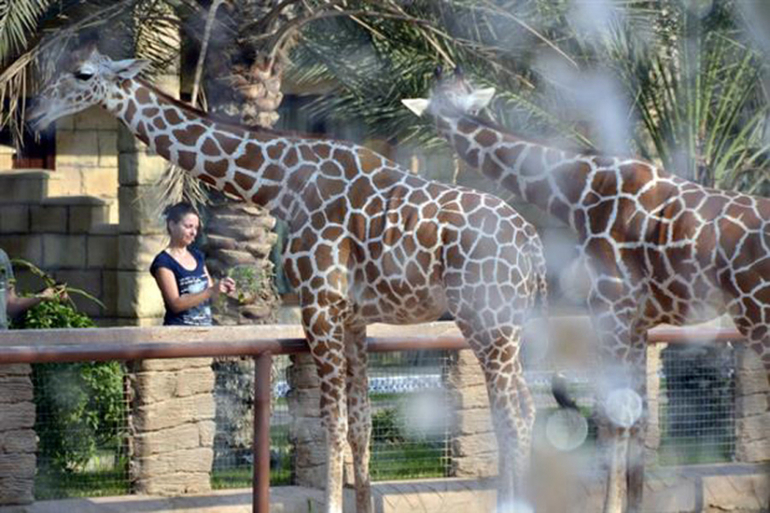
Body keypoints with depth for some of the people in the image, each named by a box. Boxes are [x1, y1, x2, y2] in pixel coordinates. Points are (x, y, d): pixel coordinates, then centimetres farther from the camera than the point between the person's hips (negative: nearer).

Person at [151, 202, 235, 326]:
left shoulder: (197, 256, 13)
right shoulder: (163, 263, -9)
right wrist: (211, 291, -23)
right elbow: (176, 304, -17)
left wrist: (221, 289, -5)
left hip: (205, 326, 7)